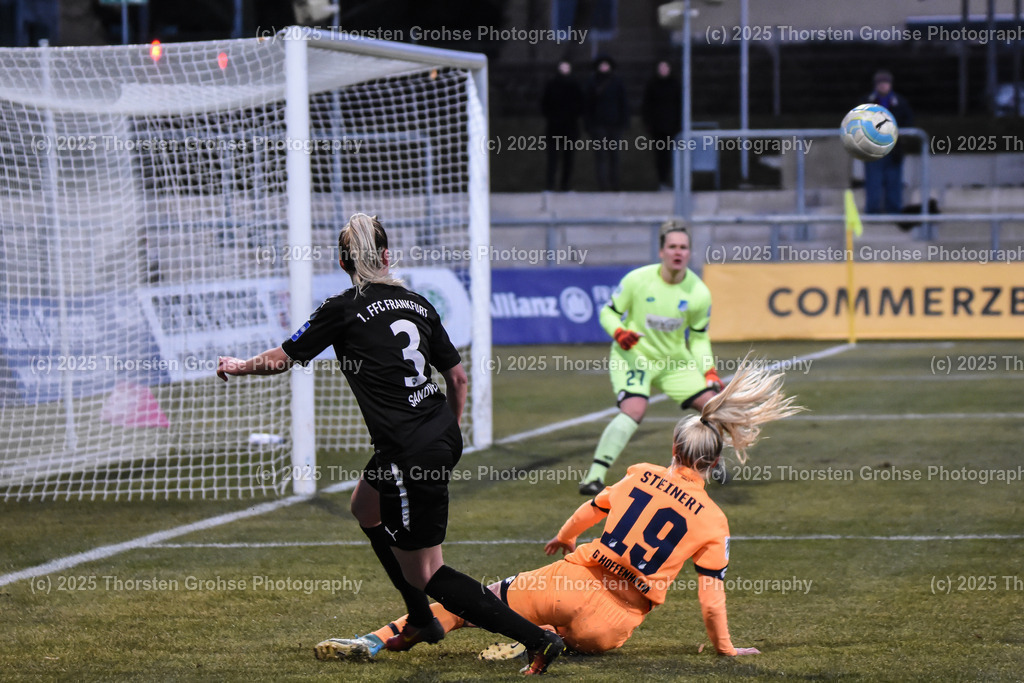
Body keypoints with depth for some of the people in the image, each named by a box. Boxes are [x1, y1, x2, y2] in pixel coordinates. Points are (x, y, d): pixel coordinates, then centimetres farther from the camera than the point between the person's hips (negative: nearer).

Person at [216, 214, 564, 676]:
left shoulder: (344, 309, -7)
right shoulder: (417, 304, 10)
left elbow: (281, 359, 2)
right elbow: (458, 377, 14)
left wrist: (237, 367, 23)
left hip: (409, 452, -8)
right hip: (443, 436, 8)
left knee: (425, 575, 2)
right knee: (365, 507, 33)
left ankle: (538, 640, -6)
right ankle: (421, 621, 39)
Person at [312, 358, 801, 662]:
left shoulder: (641, 475, 6)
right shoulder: (713, 521, -1)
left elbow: (588, 512, 21)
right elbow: (712, 598, -2)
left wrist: (562, 539, 42)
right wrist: (724, 648, 13)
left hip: (573, 582, 1)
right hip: (610, 625, -1)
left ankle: (377, 640, 2)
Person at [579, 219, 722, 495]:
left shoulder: (699, 293, -8)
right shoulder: (637, 280, -16)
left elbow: (699, 337, 5)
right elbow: (608, 312, -4)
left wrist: (709, 370, -7)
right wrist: (618, 332, -25)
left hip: (675, 360, 4)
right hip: (633, 356, -4)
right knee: (634, 410, -29)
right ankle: (595, 475, -26)